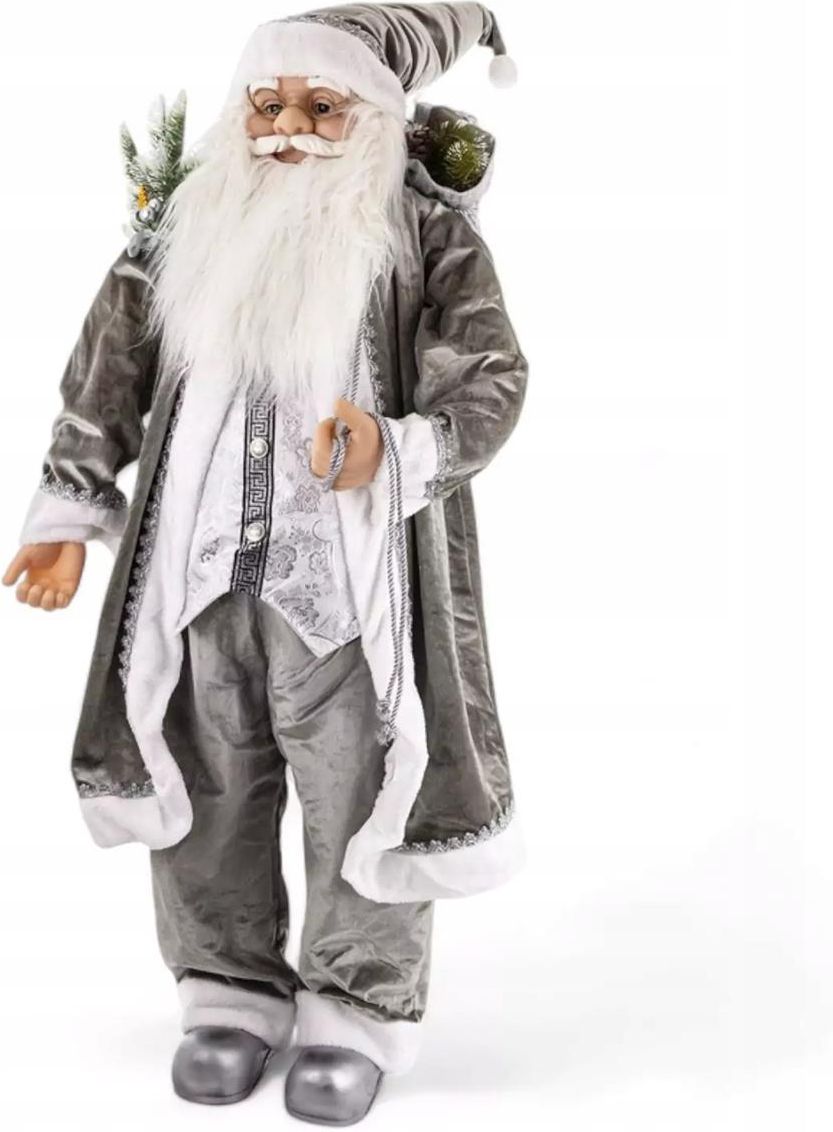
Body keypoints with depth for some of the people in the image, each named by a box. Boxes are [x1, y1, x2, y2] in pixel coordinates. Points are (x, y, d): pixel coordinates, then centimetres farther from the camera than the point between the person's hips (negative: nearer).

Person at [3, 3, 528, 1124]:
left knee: (360, 800, 4)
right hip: (196, 570, 4)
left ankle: (359, 1009, 25)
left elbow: (490, 382, -6)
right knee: (204, 789, 12)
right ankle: (231, 991, 32)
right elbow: (110, 368, 13)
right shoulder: (192, 222, 8)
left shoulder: (427, 232, -2)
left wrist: (396, 450, -25)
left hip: (349, 578, -3)